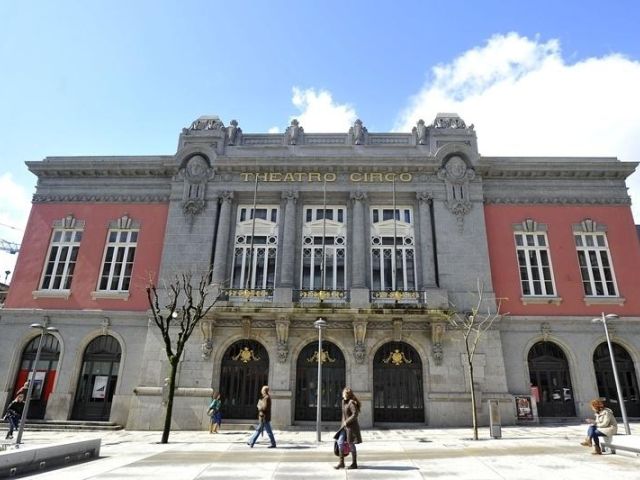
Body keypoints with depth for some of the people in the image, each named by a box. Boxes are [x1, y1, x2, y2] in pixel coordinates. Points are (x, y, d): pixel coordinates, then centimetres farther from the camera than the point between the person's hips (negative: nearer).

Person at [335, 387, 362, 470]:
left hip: (351, 426, -8)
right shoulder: (343, 402, 9)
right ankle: (341, 462, 11)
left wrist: (347, 422, -19)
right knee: (340, 442, 2)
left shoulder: (352, 403, -17)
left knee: (351, 444, 2)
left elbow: (355, 414, -24)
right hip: (344, 426, 8)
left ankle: (354, 463, 17)